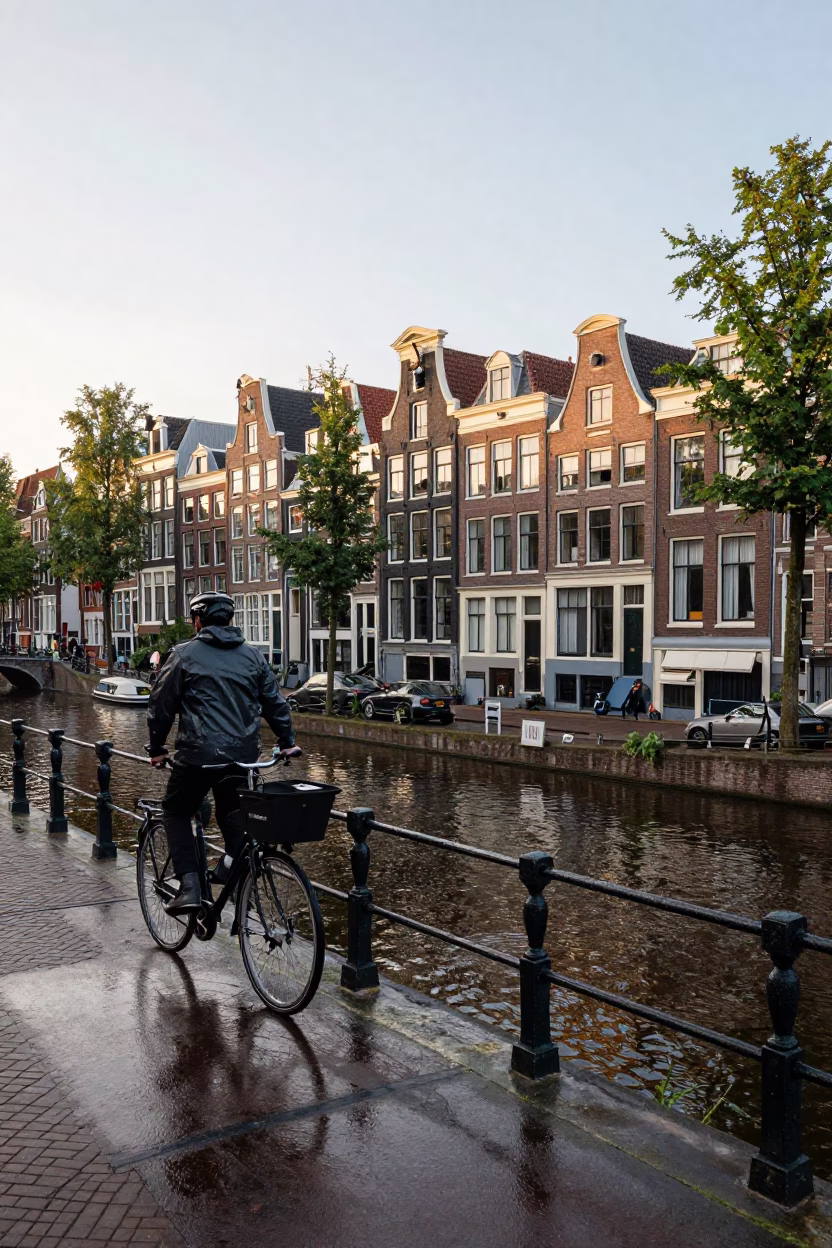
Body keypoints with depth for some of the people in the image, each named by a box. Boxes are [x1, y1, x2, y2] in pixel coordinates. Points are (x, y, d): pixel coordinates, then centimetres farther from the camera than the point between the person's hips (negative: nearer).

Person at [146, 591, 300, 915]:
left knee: (176, 811, 15)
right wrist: (287, 741, 25)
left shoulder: (185, 654, 1)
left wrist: (156, 748, 15)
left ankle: (189, 886, 2)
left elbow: (161, 705, 4)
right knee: (233, 815, 22)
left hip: (198, 753, -3)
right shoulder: (252, 656, 12)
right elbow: (275, 701, 15)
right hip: (243, 753, 3)